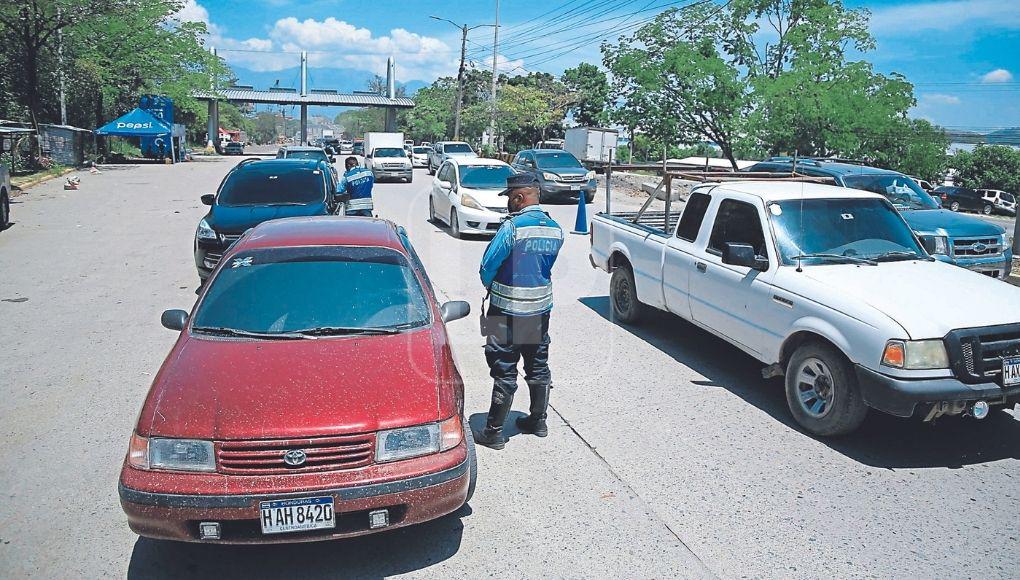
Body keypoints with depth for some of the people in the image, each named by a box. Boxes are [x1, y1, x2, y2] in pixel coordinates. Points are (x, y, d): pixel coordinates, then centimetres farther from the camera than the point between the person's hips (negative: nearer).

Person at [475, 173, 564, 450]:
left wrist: (490, 285, 6)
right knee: (538, 367, 18)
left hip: (508, 311, -6)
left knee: (504, 372, 1)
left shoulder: (512, 227, -19)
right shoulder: (555, 229, 1)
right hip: (541, 309, 6)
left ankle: (494, 432, 9)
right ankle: (538, 421, 32)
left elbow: (487, 268, -14)